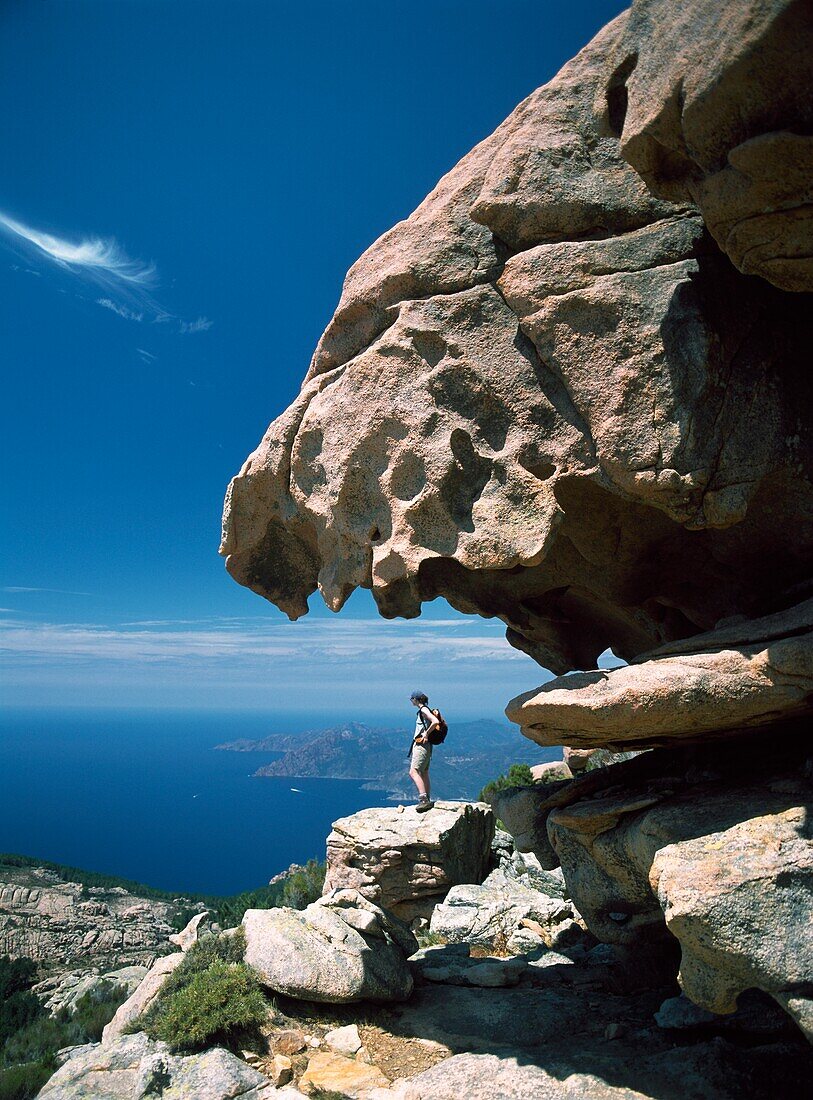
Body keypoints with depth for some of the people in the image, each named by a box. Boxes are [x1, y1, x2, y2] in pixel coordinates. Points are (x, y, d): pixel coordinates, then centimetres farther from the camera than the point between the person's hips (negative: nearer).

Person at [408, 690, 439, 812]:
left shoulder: (423, 709, -12)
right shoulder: (422, 711, 17)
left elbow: (436, 722, -27)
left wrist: (426, 733, -18)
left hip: (422, 744, -11)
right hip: (421, 745, 11)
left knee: (413, 772, -19)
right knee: (424, 774, 16)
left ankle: (423, 799, -28)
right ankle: (427, 801, 23)